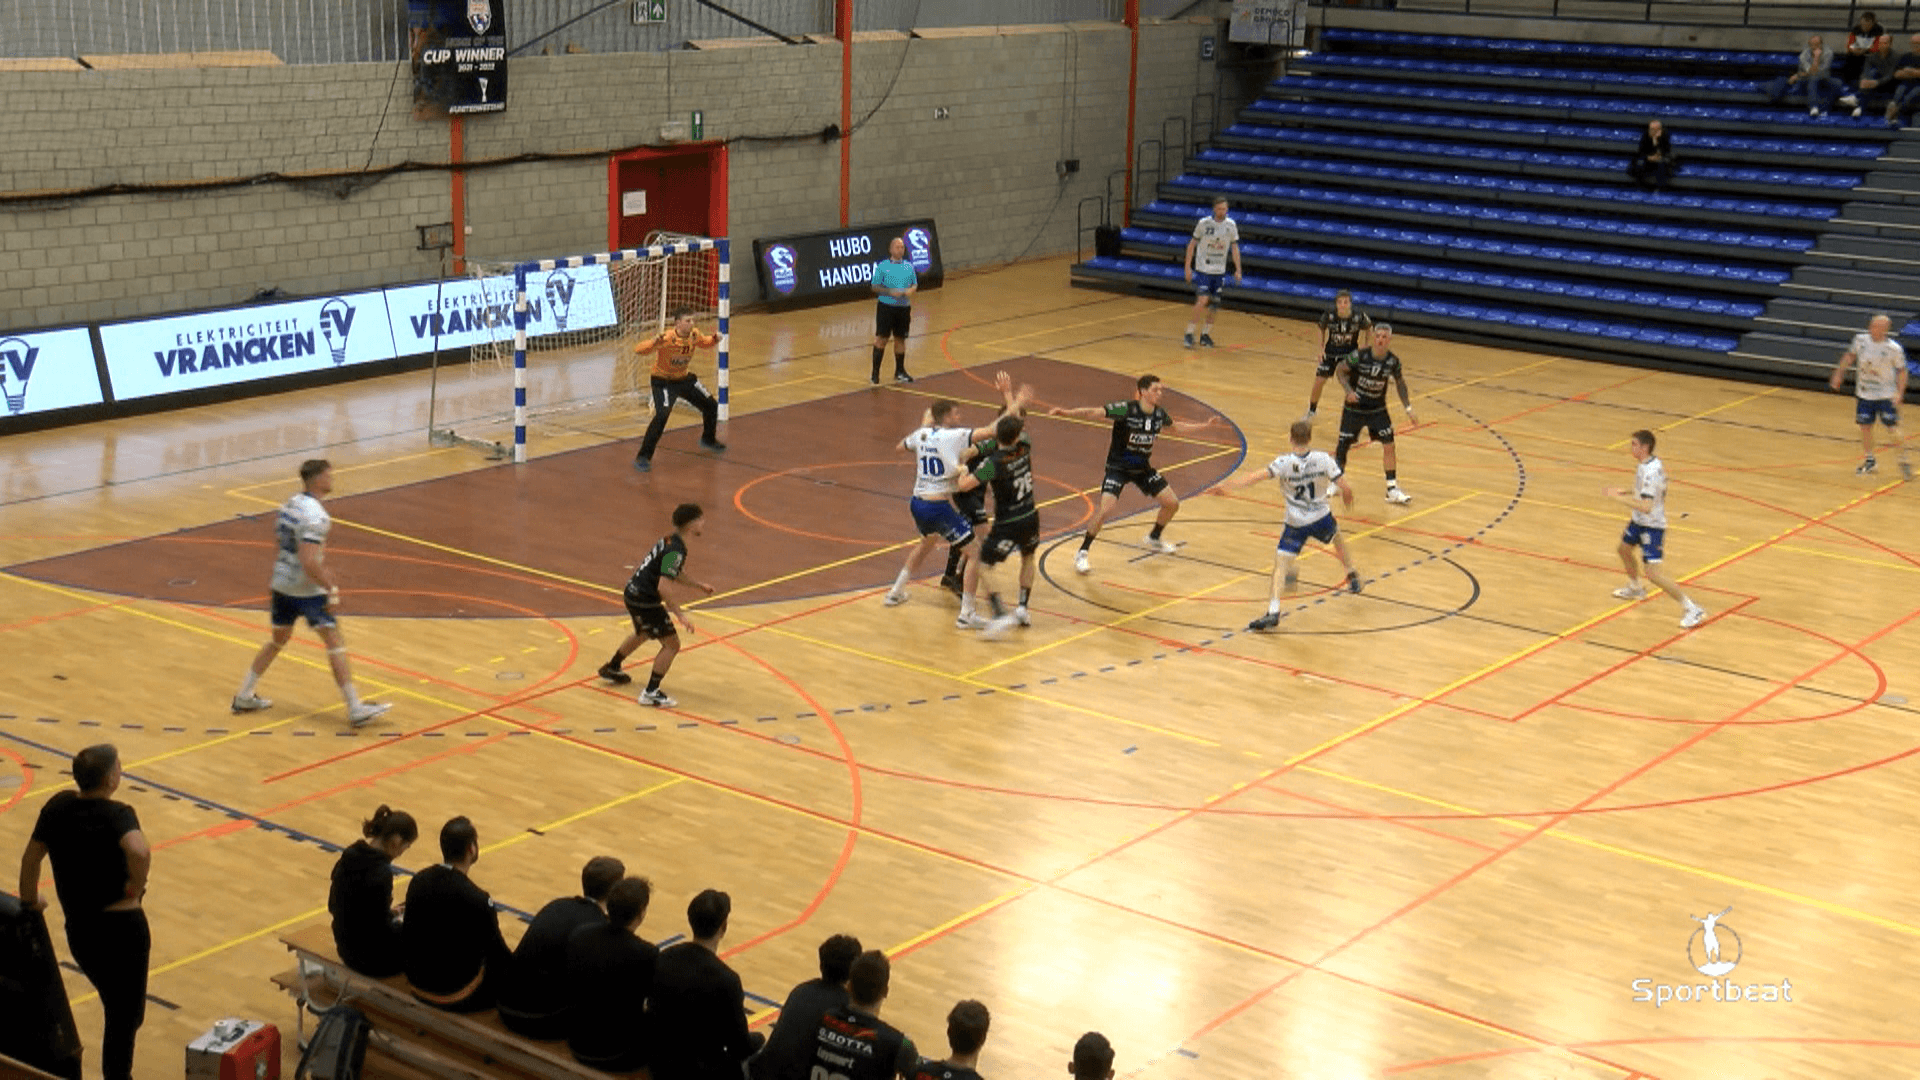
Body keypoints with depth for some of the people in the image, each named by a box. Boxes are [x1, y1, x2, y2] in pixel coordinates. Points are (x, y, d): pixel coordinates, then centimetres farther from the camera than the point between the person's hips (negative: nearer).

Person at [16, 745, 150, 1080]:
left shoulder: (58, 807, -1)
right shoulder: (118, 815, -19)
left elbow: (31, 857, 8)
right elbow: (139, 851, -40)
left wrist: (29, 901, 25)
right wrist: (135, 887, -20)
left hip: (78, 931, 6)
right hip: (121, 928, -6)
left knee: (117, 1009, 26)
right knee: (126, 1016, 9)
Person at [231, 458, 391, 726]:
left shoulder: (290, 505, 8)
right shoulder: (315, 516, -21)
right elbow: (309, 562, -27)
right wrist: (332, 589, -19)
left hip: (282, 584, 9)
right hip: (306, 590, -9)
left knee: (278, 639, 23)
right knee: (335, 641, -5)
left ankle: (244, 697, 28)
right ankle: (355, 709, -7)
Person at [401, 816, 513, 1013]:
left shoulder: (418, 882, -6)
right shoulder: (478, 900, -25)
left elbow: (406, 944, 8)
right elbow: (499, 956, -14)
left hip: (419, 985, 7)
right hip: (457, 994, -7)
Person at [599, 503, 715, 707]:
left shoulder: (670, 540, 7)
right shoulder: (675, 550, -24)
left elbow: (675, 576, 22)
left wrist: (699, 585, 16)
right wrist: (680, 615, -29)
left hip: (633, 593, 10)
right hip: (645, 600, -10)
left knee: (642, 634, 35)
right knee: (672, 644, -6)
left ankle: (611, 668, 55)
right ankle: (651, 693, -5)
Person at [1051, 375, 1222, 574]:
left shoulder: (1159, 414, -4)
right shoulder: (1126, 410, -23)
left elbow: (1176, 426, 19)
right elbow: (1095, 412, -31)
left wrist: (1205, 425, 22)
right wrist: (1067, 412, -45)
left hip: (1143, 468, 6)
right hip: (1118, 468, -6)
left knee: (1172, 503, 8)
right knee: (1105, 510, -23)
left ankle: (1154, 539, 35)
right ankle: (1082, 554, -6)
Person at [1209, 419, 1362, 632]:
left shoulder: (1284, 463, -15)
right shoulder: (1323, 459, -11)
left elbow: (1256, 476, -26)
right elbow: (1346, 490, -7)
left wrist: (1227, 485, -28)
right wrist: (1347, 498, 17)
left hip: (1296, 524, -3)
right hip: (1322, 518, 3)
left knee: (1281, 564, -6)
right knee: (1337, 537, 36)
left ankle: (1273, 611, -22)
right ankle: (1352, 576, 53)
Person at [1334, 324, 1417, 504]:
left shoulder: (1393, 361, -12)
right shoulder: (1360, 356, -20)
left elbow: (1400, 383, 4)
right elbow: (1341, 371, -9)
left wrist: (1408, 409, 3)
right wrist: (1349, 391, -24)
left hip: (1378, 409, 2)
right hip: (1354, 408, -2)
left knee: (1389, 445, -8)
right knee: (1343, 444, 7)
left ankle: (1392, 489, 0)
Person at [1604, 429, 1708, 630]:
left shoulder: (1650, 472, -30)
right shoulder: (1647, 465, 2)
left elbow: (1645, 507, -36)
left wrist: (1618, 497, -32)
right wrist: (1626, 492, 8)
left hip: (1652, 526, -10)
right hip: (1639, 522, 10)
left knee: (1653, 572, -15)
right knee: (1624, 549, 30)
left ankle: (1691, 609, -9)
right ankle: (1635, 588, 56)